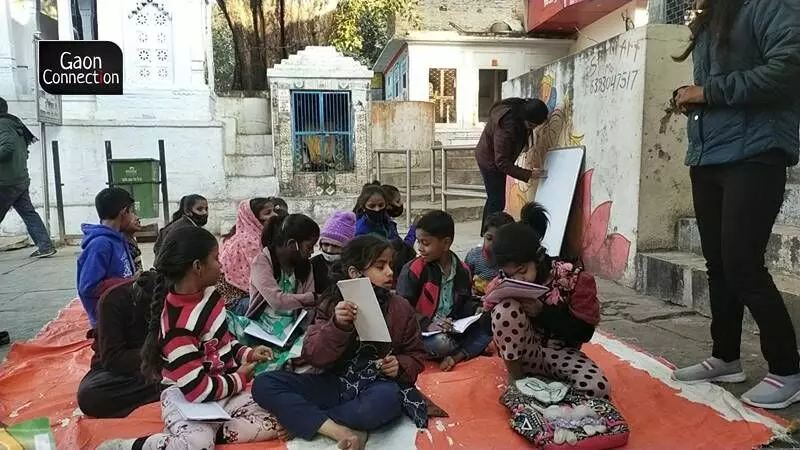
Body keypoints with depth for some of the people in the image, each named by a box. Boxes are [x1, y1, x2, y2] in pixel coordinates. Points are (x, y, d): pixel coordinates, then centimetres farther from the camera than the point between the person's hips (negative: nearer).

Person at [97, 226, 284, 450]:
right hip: (187, 399, -7)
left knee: (275, 422, -13)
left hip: (223, 389, 7)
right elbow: (197, 389, -22)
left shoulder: (208, 294, -2)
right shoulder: (176, 325, -25)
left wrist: (246, 353, 2)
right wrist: (239, 379, -8)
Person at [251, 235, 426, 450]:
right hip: (335, 383, 2)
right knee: (263, 384, -15)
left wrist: (400, 366, -11)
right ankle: (342, 432, -27)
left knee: (388, 398, -39)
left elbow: (415, 355, 12)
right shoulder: (333, 304, 3)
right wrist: (337, 326, -24)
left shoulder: (400, 307, 3)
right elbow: (312, 356, -7)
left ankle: (299, 419, -17)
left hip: (378, 386, -1)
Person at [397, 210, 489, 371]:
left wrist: (476, 310, -2)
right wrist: (426, 325, -26)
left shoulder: (462, 270, 5)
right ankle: (471, 349, -4)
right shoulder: (412, 270, -10)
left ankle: (456, 357, -22)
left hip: (452, 329, 5)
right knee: (441, 343, -36)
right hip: (422, 332, -5)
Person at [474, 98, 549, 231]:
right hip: (490, 161, -9)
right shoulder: (507, 127, -37)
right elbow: (502, 163, -33)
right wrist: (528, 174, -32)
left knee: (493, 200, 17)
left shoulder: (521, 107, -13)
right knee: (497, 203, -10)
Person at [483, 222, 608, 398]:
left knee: (598, 388, -29)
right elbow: (488, 324, -6)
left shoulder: (571, 277, -16)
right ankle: (515, 379, -13)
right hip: (523, 353, 0)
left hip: (560, 353, 0)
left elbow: (585, 332, -15)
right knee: (506, 309, -29)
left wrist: (543, 312, -27)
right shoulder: (503, 283, -11)